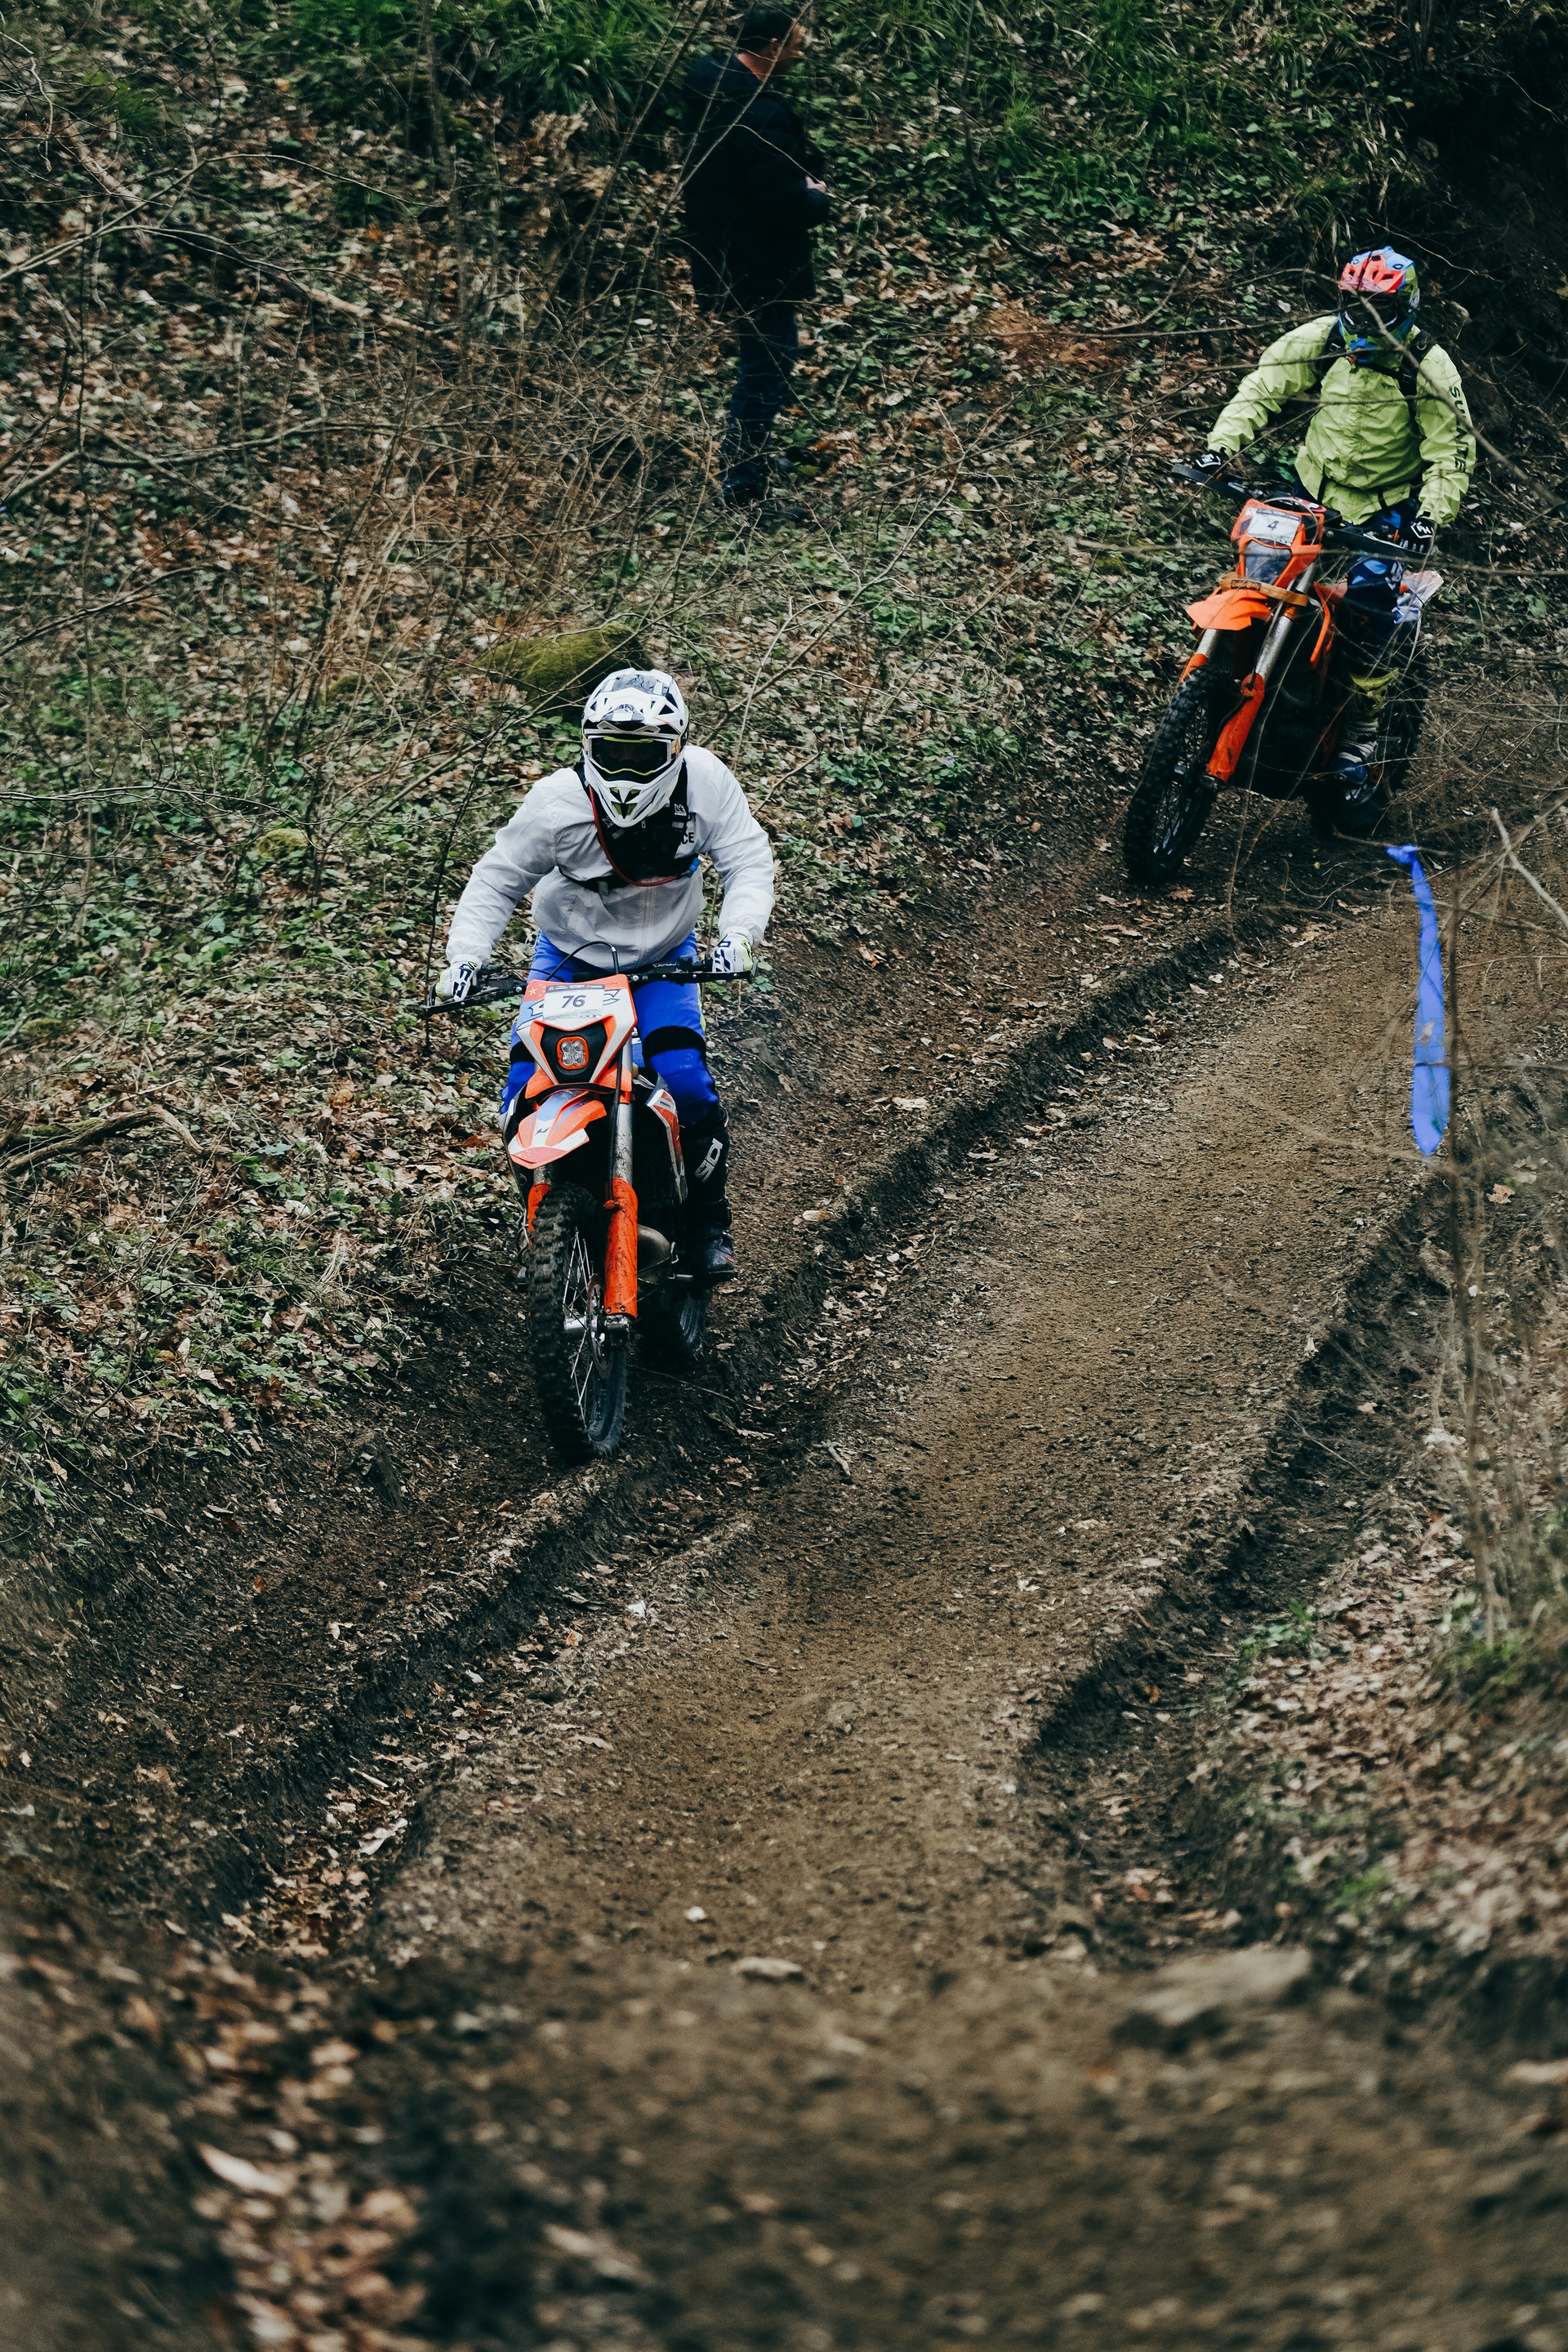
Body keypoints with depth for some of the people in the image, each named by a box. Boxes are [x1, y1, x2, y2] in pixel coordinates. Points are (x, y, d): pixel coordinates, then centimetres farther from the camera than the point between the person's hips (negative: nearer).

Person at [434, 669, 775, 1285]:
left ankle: (708, 1219, 3)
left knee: (687, 1084, -21)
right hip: (568, 957, 0)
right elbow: (497, 881, -11)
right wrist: (464, 956, -24)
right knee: (526, 1098, -11)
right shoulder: (557, 803, -23)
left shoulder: (703, 781, -20)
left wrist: (737, 934, -30)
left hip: (663, 958, 0)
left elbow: (749, 861, -12)